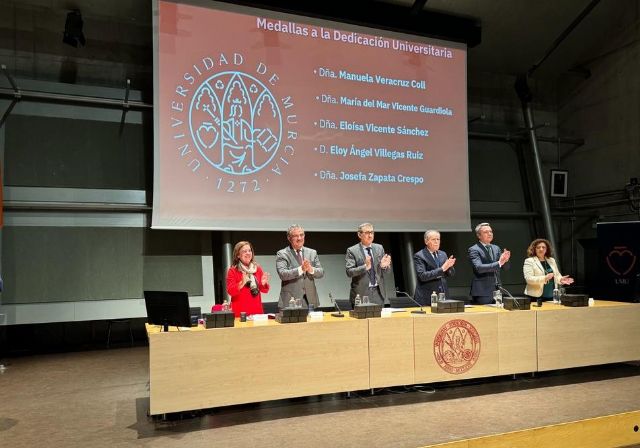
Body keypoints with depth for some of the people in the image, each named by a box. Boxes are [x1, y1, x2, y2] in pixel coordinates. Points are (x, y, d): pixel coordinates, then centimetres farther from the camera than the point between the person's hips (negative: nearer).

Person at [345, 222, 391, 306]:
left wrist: (383, 265, -12)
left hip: (378, 293, 4)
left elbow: (386, 270, 11)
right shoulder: (352, 251, -5)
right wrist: (365, 267, -28)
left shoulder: (379, 248, 9)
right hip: (361, 294, -4)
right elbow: (349, 272, -13)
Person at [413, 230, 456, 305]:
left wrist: (449, 266, -11)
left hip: (443, 295, 5)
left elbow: (451, 274, 11)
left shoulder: (443, 254, 12)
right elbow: (422, 276, -19)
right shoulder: (419, 256, -8)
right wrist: (442, 269, -24)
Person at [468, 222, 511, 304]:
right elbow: (478, 268, -22)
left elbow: (506, 267, 10)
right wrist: (499, 263, -29)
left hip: (497, 290, 6)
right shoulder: (474, 250, -7)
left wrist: (505, 260, -13)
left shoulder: (496, 248, 14)